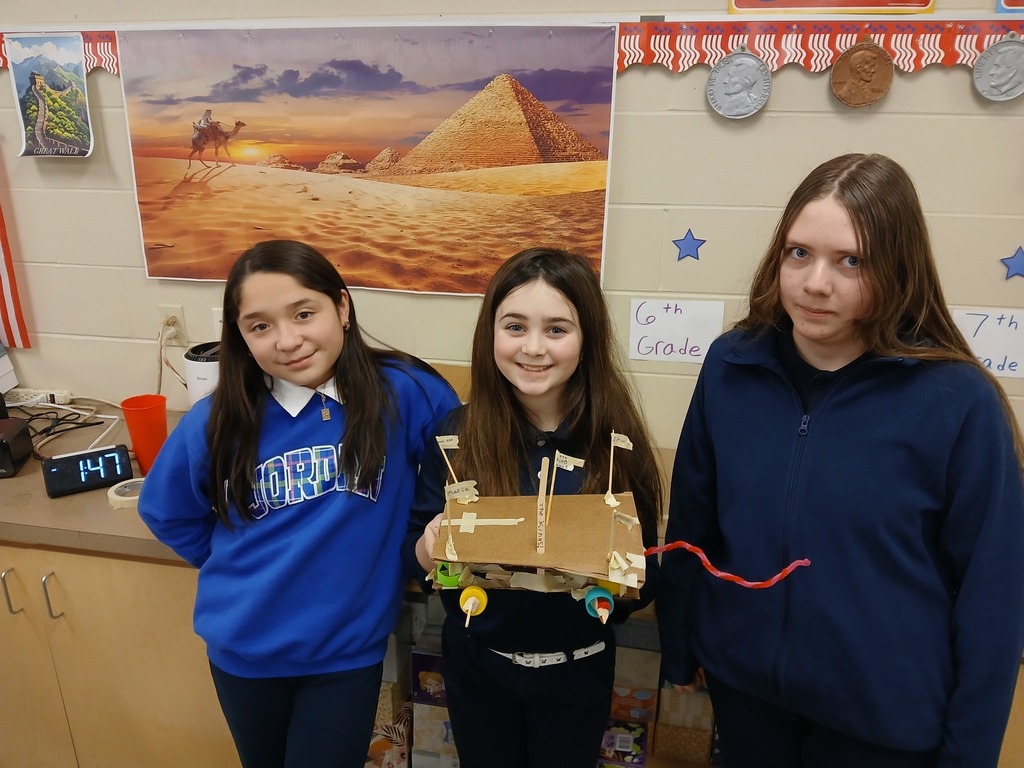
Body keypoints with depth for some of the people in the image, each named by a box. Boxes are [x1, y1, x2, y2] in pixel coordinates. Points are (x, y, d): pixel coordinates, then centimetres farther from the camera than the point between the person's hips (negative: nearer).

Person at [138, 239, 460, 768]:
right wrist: (242, 568, 2)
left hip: (349, 649, -2)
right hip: (243, 648, 3)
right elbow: (165, 511, 5)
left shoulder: (404, 393, -19)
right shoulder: (218, 421, -13)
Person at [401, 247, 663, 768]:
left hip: (577, 671, 0)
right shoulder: (458, 433, -14)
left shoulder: (617, 440, -15)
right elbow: (416, 552, -6)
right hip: (476, 665, 1)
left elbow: (646, 575, -8)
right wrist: (429, 546, -27)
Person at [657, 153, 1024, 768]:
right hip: (741, 680, 3)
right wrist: (679, 645, 6)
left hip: (888, 716, -2)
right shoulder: (731, 366, -9)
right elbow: (693, 520, -1)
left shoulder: (956, 400, -18)